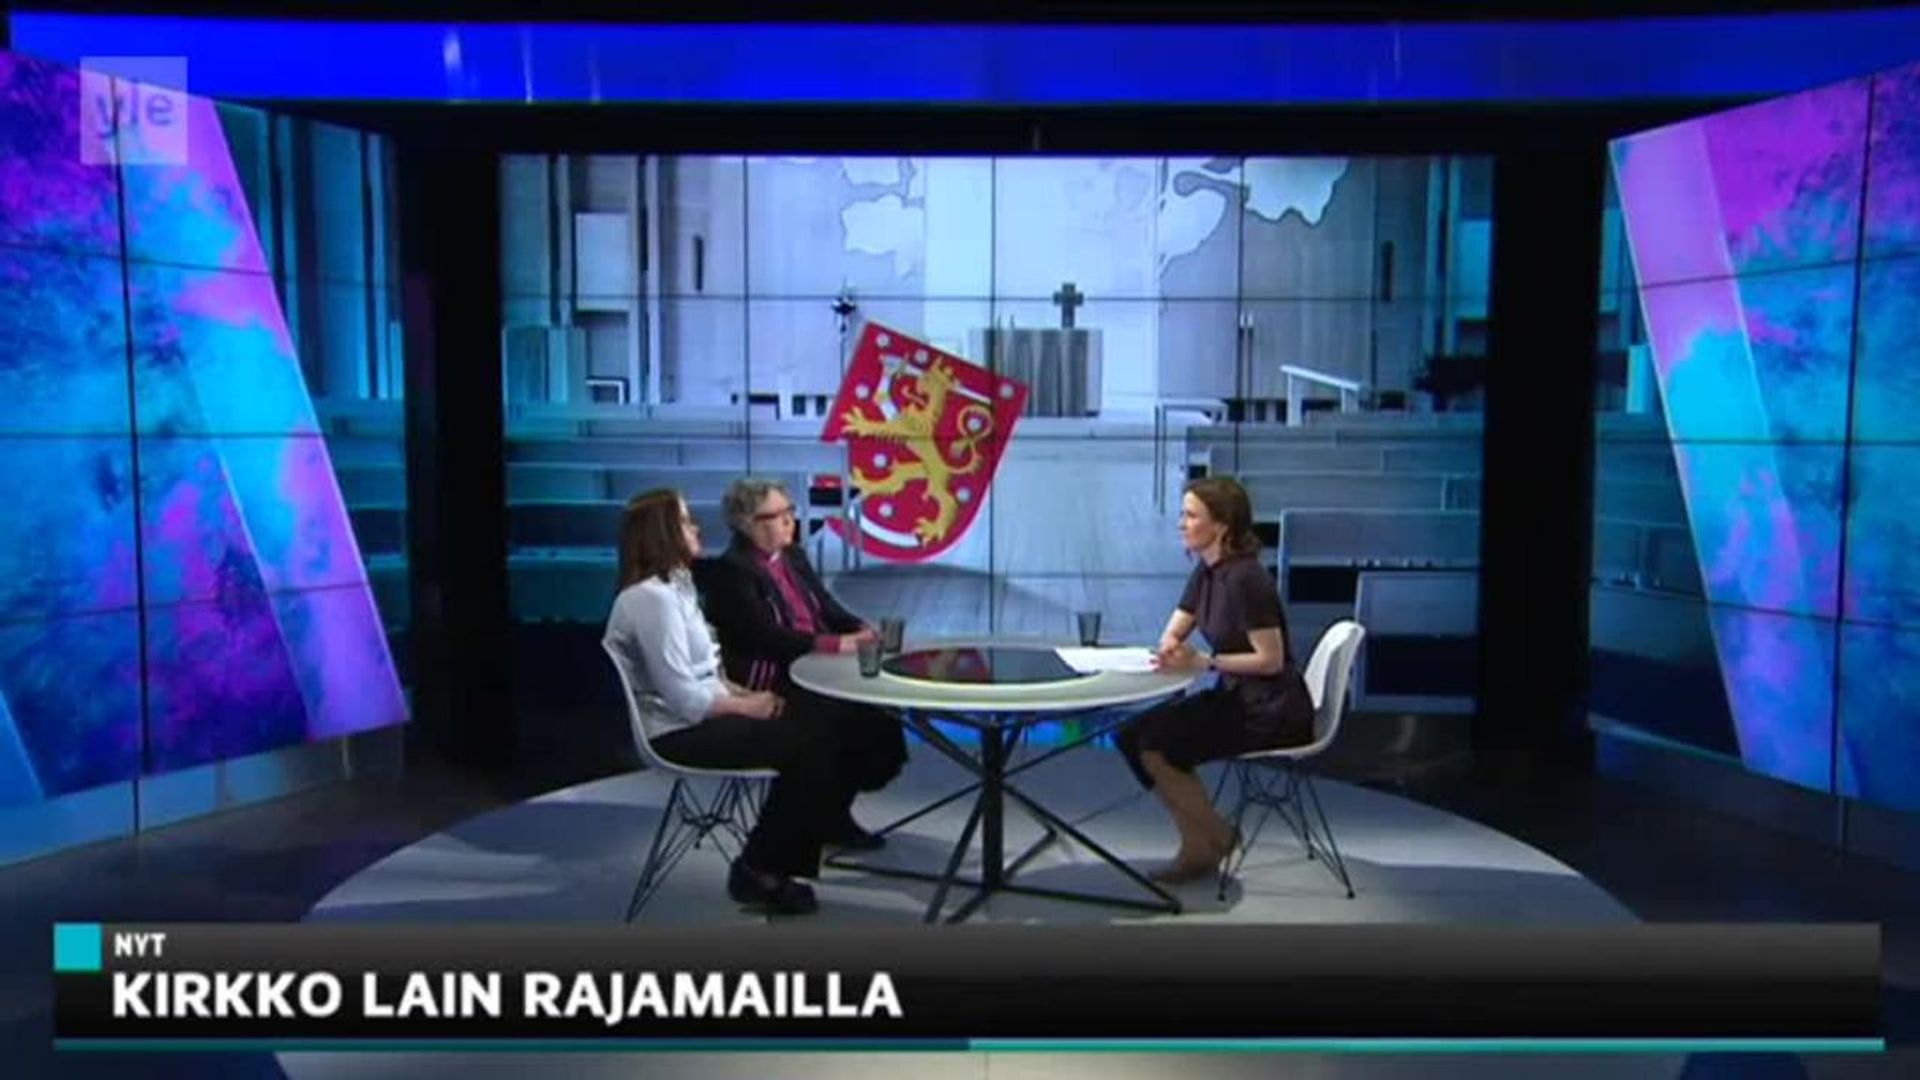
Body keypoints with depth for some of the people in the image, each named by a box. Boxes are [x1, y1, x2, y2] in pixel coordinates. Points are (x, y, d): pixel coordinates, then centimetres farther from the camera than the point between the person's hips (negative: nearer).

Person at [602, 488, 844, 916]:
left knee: (810, 732, -4)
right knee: (808, 745, -14)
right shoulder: (652, 599, -20)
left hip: (694, 718, 10)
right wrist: (746, 706, -12)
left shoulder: (673, 588, 13)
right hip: (678, 732, -10)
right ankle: (761, 870, 1)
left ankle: (770, 864, 5)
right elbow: (683, 697, -24)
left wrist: (744, 693, 2)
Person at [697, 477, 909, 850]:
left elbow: (828, 609, 16)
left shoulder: (794, 557, 17)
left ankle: (833, 808, -4)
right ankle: (827, 817, -7)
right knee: (847, 717, -27)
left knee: (875, 703, -17)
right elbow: (764, 636, -18)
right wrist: (832, 644, -25)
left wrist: (862, 630, -5)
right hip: (767, 684, -7)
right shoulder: (731, 571, -7)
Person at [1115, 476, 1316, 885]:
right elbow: (1171, 636, 10)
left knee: (1157, 745, -17)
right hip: (1236, 696, 9)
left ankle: (1214, 837, 6)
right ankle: (1197, 848, 3)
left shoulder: (1244, 578, -23)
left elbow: (1270, 660, -21)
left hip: (1272, 711, -9)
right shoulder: (1206, 572, 4)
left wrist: (1202, 662, -25)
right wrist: (1171, 649, -13)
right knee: (1135, 736, -5)